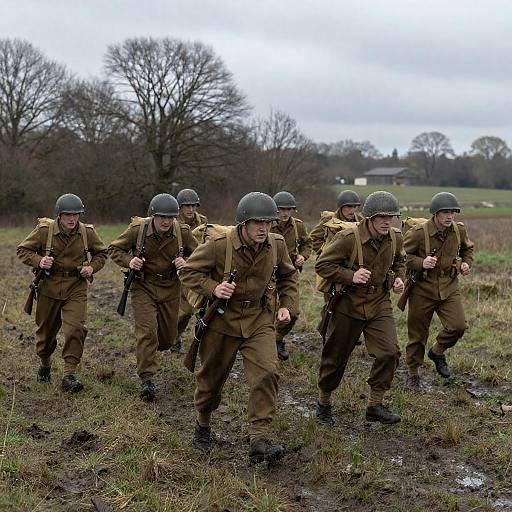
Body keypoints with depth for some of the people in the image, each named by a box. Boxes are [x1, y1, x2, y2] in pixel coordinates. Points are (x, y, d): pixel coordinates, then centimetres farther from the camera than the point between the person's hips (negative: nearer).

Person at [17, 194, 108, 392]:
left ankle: (69, 375, -7)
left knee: (75, 329, -16)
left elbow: (101, 253, 12)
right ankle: (45, 365, 42)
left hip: (76, 288, 0)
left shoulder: (88, 232, -5)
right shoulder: (44, 230, -11)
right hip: (49, 287, 0)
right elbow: (22, 250, -1)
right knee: (46, 331, 14)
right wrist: (39, 261, -20)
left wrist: (92, 267, -7)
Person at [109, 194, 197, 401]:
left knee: (168, 337, 12)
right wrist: (129, 261, -21)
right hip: (143, 287, -3)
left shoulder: (183, 232, -11)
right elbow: (114, 249, -2)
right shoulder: (137, 229, -16)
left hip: (170, 288, 3)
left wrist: (185, 262, -16)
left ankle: (148, 351, 47)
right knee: (147, 332, -14)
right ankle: (146, 380, -5)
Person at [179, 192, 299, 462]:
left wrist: (287, 306, 3)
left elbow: (288, 276, 14)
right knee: (211, 377, 13)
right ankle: (203, 425, 41)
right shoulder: (219, 245, -19)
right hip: (222, 320, -2)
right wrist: (213, 288, -23)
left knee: (266, 373, -18)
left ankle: (259, 439, -13)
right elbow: (187, 271, -8)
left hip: (259, 320, 2)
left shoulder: (277, 245, -6)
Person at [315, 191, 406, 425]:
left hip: (379, 303, 4)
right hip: (349, 303, -4)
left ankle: (375, 405, 5)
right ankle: (324, 404, 29)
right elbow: (322, 265, -15)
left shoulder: (395, 238, -3)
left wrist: (398, 277, 0)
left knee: (389, 352, -12)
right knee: (335, 357, 8)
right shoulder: (348, 238, -20)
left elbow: (399, 261, 19)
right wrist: (351, 276, -24)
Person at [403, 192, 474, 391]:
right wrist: (420, 262, -25)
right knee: (417, 335, 6)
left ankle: (437, 352, 19)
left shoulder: (459, 230, -1)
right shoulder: (418, 233, -17)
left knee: (458, 326, -13)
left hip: (449, 288, 4)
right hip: (422, 290, -3)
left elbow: (467, 248, 20)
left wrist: (466, 263, 2)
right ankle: (413, 374, 26)